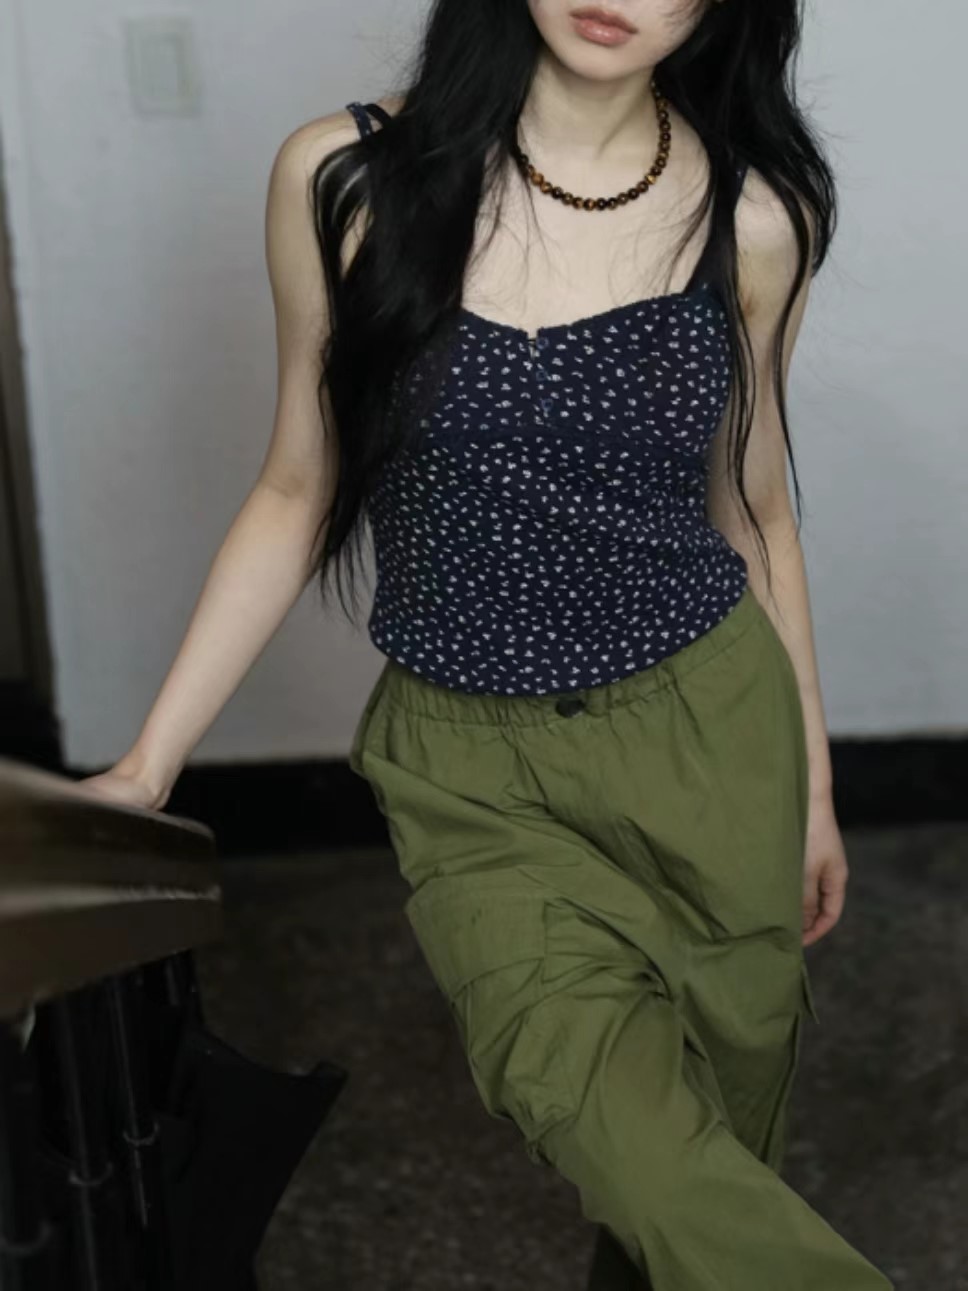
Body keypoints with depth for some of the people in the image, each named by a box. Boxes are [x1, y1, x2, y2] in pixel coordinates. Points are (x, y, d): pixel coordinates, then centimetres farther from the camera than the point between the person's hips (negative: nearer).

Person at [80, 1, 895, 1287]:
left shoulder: (747, 217, -3)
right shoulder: (342, 179, -6)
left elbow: (754, 513, 9)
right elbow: (297, 494, 3)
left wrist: (812, 788, 15)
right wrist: (148, 762, 2)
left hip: (709, 740, 2)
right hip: (473, 771, -1)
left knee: (718, 1155, 7)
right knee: (653, 1167, -22)